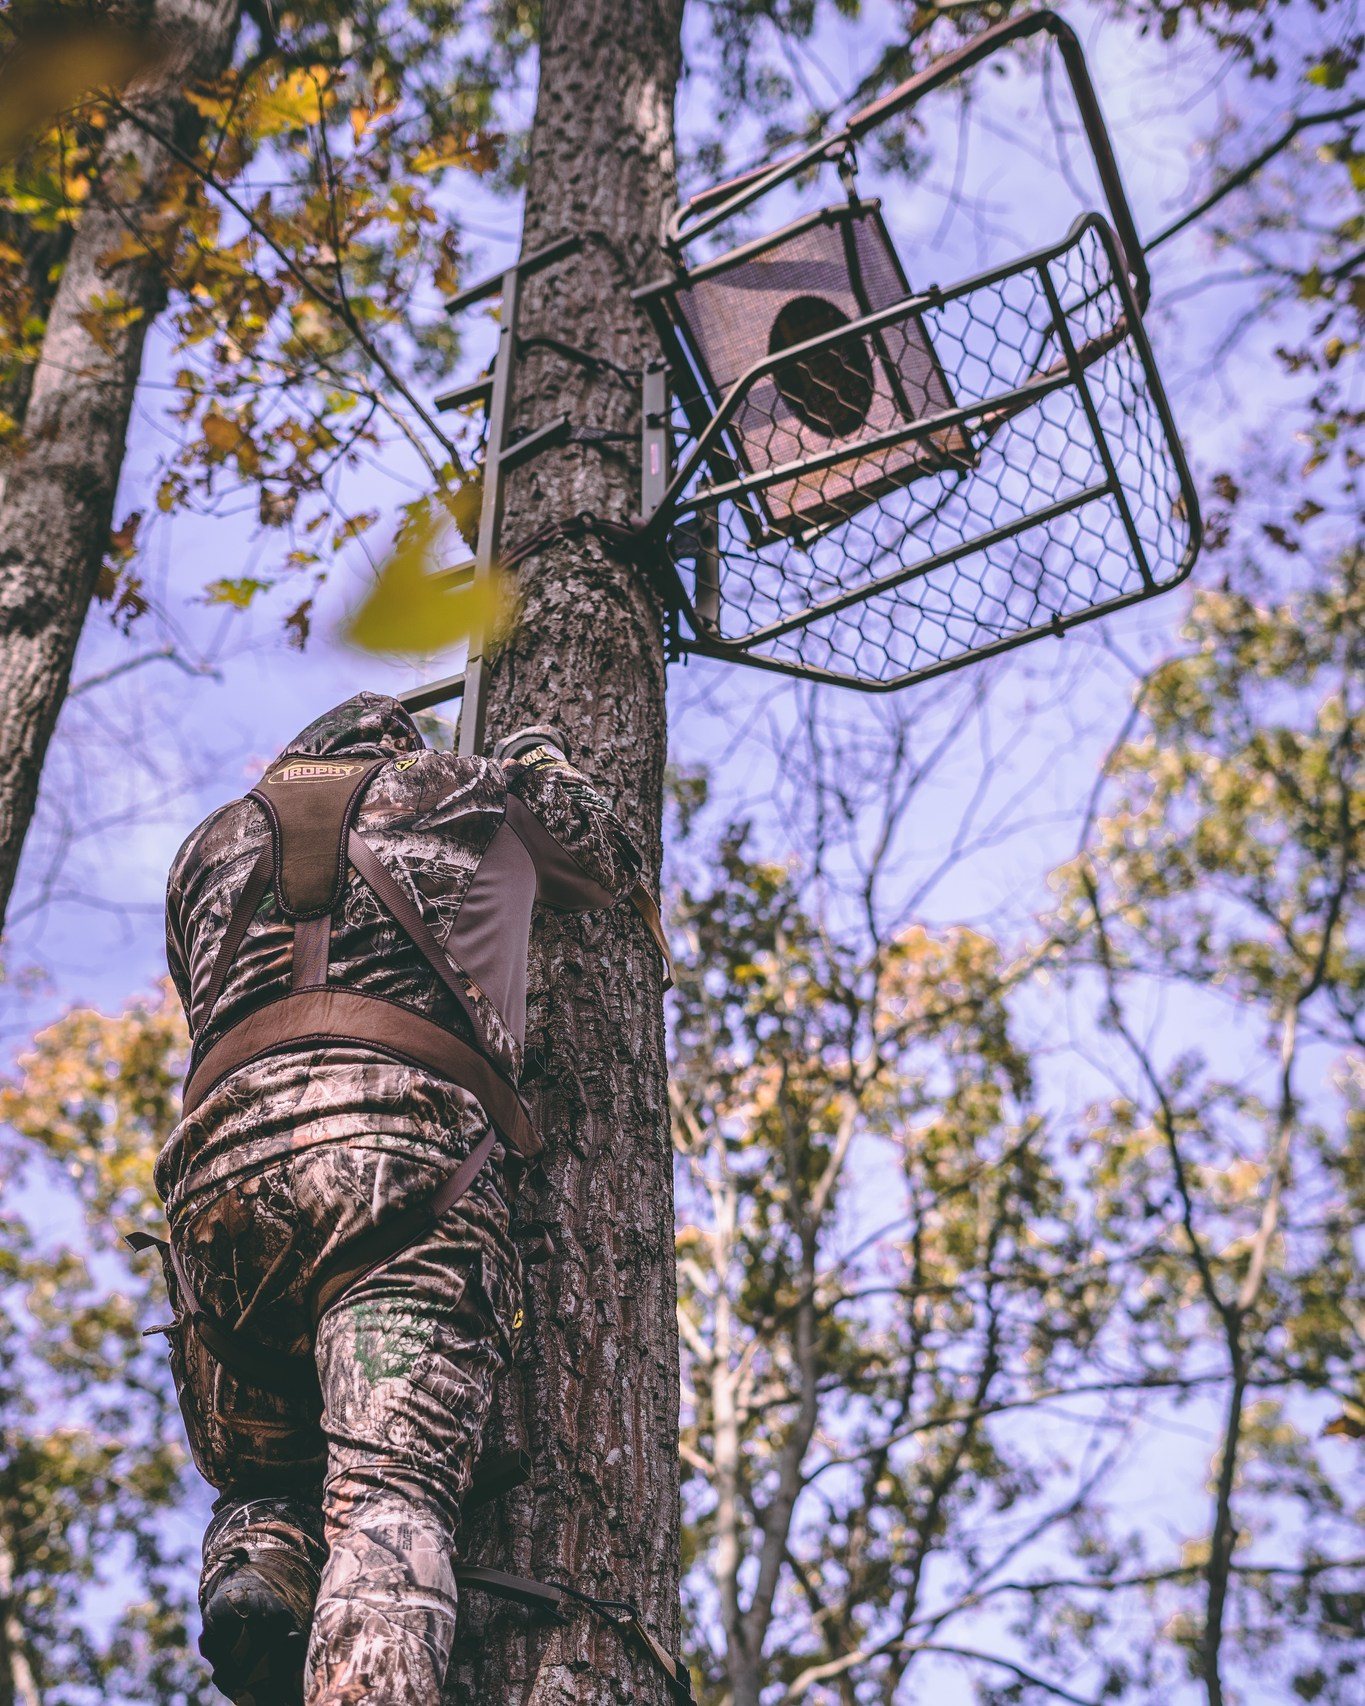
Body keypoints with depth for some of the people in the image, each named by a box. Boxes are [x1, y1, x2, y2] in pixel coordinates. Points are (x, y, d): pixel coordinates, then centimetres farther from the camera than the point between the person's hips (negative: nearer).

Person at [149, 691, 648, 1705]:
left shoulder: (213, 843, 35)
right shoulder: (465, 796, 28)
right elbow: (614, 868, 45)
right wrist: (539, 756, 64)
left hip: (225, 1157, 3)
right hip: (410, 1153, -3)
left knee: (264, 1485, 19)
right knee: (389, 1500, -16)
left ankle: (253, 1575, -16)